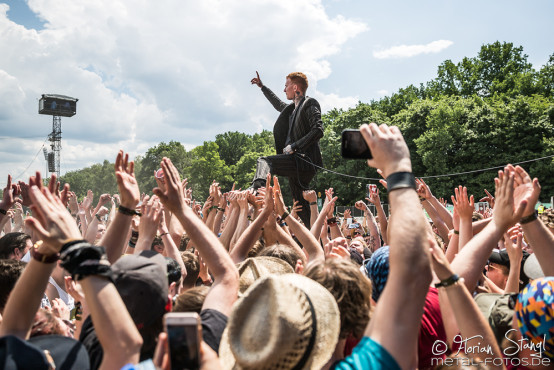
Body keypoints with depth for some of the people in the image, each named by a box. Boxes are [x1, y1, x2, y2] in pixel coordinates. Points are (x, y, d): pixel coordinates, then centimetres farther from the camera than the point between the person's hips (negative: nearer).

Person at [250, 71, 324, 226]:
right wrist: (262, 86, 50)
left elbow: (318, 131, -18)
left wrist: (294, 146, -18)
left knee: (264, 161, -22)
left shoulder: (310, 104, -4)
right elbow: (279, 104, 44)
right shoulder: (292, 108, 22)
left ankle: (258, 190, -43)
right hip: (296, 162, 9)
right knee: (301, 207, 9)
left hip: (304, 160, -9)